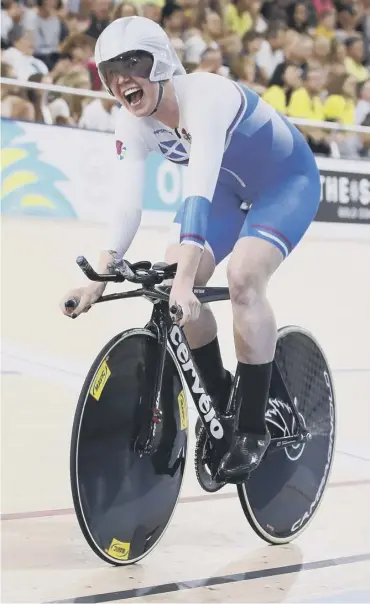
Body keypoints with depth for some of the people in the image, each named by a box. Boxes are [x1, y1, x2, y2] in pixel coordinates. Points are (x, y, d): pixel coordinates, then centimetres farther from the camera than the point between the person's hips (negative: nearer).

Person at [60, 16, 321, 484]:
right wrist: (99, 278, -36)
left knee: (243, 276, -28)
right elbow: (127, 204, -23)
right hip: (229, 186, 7)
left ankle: (254, 429, -16)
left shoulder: (205, 96, -37)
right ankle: (222, 405, 12)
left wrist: (185, 279, -55)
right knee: (167, 284, -9)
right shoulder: (131, 124, -16)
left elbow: (199, 194, -47)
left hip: (288, 180, -7)